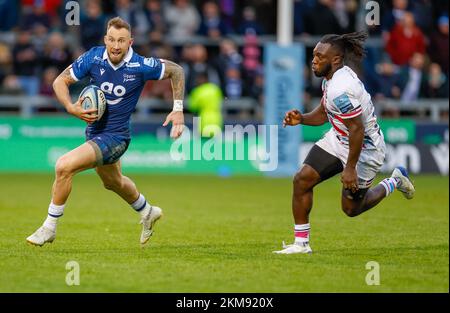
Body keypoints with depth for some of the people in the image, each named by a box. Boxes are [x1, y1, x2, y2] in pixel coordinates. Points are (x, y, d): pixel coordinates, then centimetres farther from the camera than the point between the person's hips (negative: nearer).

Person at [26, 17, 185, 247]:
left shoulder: (141, 66, -21)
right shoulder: (94, 57, -13)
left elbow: (176, 70, -5)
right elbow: (60, 81, -4)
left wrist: (178, 109, -9)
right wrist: (71, 108, -22)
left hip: (115, 136, -6)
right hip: (94, 131, 6)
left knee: (64, 166, -23)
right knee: (113, 182, 30)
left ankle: (49, 228, -6)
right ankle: (147, 213, 60)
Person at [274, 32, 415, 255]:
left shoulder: (340, 90, -33)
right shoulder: (331, 79, -1)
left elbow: (357, 130, -31)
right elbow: (323, 114, 12)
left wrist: (350, 168, -25)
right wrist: (301, 119, -7)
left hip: (364, 149, -9)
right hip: (337, 140, 9)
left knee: (351, 208, 8)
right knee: (302, 179, -5)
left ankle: (394, 182, 33)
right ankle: (301, 243, 4)